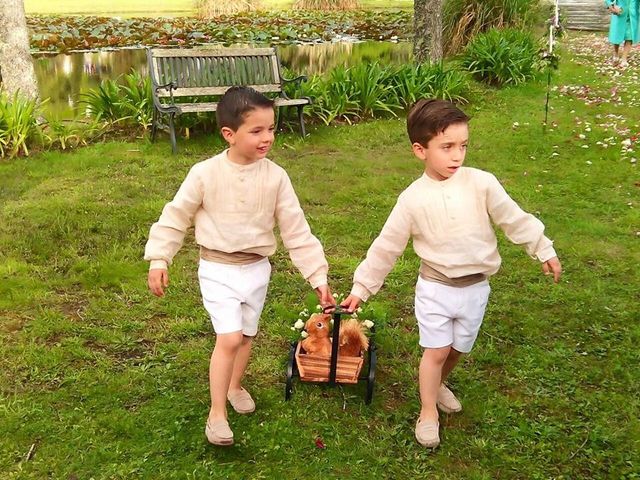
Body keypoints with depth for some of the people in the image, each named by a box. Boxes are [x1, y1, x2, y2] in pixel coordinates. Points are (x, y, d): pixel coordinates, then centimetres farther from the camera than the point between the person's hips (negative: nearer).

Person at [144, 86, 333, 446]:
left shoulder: (276, 176, -9)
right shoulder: (205, 174, -15)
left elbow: (296, 230, -6)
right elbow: (176, 216, -5)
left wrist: (318, 275, -8)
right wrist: (159, 259, -10)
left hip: (257, 268, 4)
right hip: (218, 270, -3)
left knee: (247, 335, 18)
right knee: (229, 338, -11)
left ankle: (235, 386, 45)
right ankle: (217, 413, 5)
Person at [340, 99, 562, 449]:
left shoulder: (481, 183, -12)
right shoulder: (413, 199, -12)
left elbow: (515, 219, 0)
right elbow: (386, 247, -5)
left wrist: (544, 250, 4)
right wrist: (361, 288, -2)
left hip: (475, 287, 2)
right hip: (436, 288, -2)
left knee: (457, 349, 18)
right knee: (436, 350, 2)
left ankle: (438, 383, 47)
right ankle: (428, 411, 22)